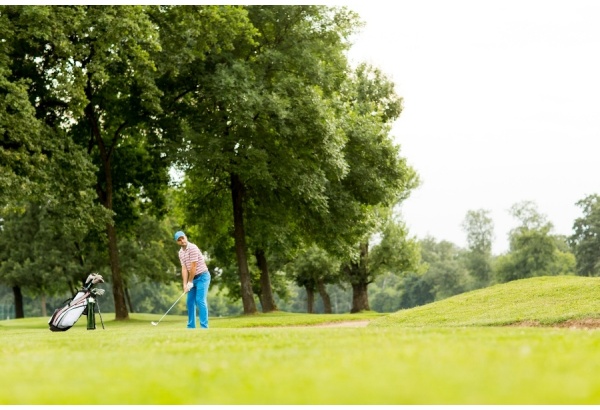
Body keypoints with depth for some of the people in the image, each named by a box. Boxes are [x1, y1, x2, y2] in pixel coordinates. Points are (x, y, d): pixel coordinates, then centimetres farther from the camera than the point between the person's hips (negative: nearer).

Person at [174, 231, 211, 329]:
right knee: (190, 301, 7)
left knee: (200, 300, -15)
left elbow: (193, 266, -18)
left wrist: (190, 282, -13)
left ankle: (204, 326, -17)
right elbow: (184, 268, 2)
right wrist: (185, 284, -8)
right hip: (193, 278, 8)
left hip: (202, 276, -8)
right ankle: (191, 326, 13)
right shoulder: (181, 252, 7)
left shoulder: (192, 248, -18)